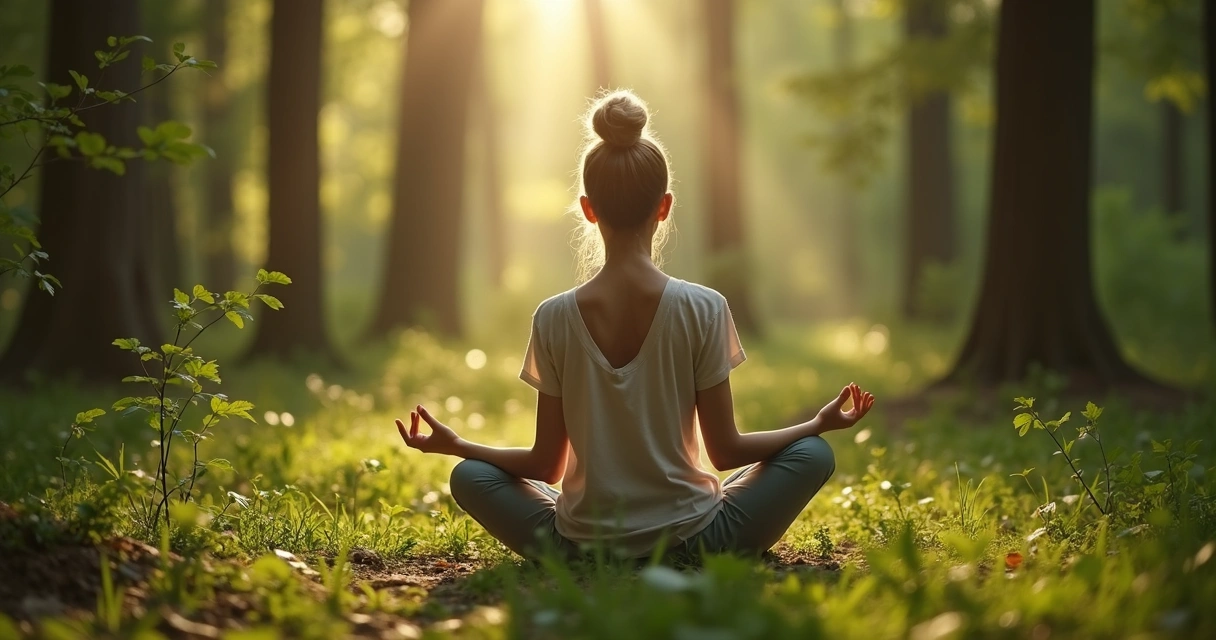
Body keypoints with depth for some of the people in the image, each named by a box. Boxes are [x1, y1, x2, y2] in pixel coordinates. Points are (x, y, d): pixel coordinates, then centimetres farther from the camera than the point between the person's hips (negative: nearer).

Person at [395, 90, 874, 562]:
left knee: (469, 477, 22)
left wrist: (455, 445, 14)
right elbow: (726, 451, -5)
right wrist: (821, 423, 9)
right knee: (812, 454, 17)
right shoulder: (703, 309, -11)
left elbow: (547, 466, -2)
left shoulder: (555, 318, -8)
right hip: (690, 545, 0)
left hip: (579, 549, 0)